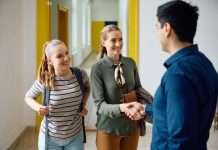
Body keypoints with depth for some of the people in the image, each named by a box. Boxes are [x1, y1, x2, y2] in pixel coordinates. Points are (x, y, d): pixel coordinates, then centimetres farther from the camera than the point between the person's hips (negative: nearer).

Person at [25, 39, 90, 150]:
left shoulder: (80, 74, -11)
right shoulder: (44, 80, -16)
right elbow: (28, 97, 3)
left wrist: (83, 105, -1)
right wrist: (37, 107, -16)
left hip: (75, 136, 2)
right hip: (50, 138, -1)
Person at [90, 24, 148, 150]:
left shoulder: (130, 63, -2)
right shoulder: (98, 68, -13)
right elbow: (100, 104, -16)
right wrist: (120, 108, -33)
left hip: (132, 126, 4)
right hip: (109, 128, -3)